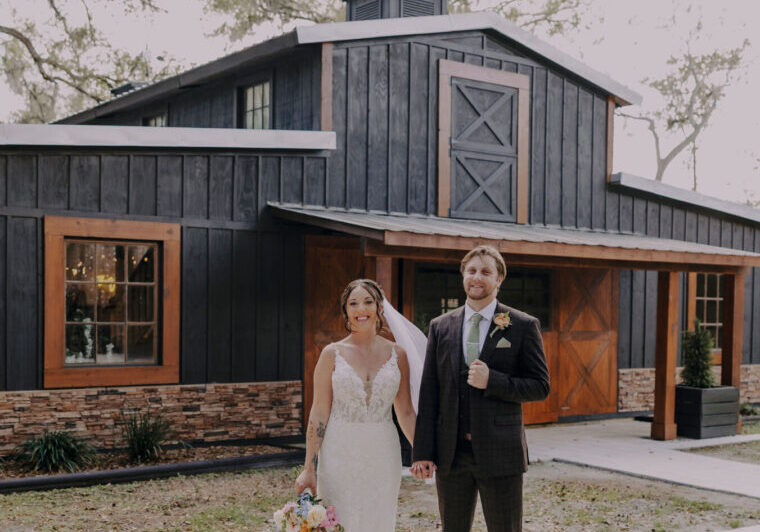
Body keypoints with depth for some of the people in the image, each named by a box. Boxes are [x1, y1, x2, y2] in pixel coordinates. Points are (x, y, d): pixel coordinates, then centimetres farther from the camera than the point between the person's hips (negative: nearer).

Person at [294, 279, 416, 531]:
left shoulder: (396, 354, 4)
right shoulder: (332, 354, -1)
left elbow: (406, 413, 9)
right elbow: (319, 413, -3)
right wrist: (309, 468, -6)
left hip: (382, 455, 2)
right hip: (340, 454, -2)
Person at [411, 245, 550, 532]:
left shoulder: (523, 326, -1)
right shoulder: (440, 327, 7)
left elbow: (540, 386, -2)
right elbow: (429, 394, 5)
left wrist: (492, 381, -17)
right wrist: (422, 451, 0)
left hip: (500, 453, -3)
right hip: (450, 454, 3)